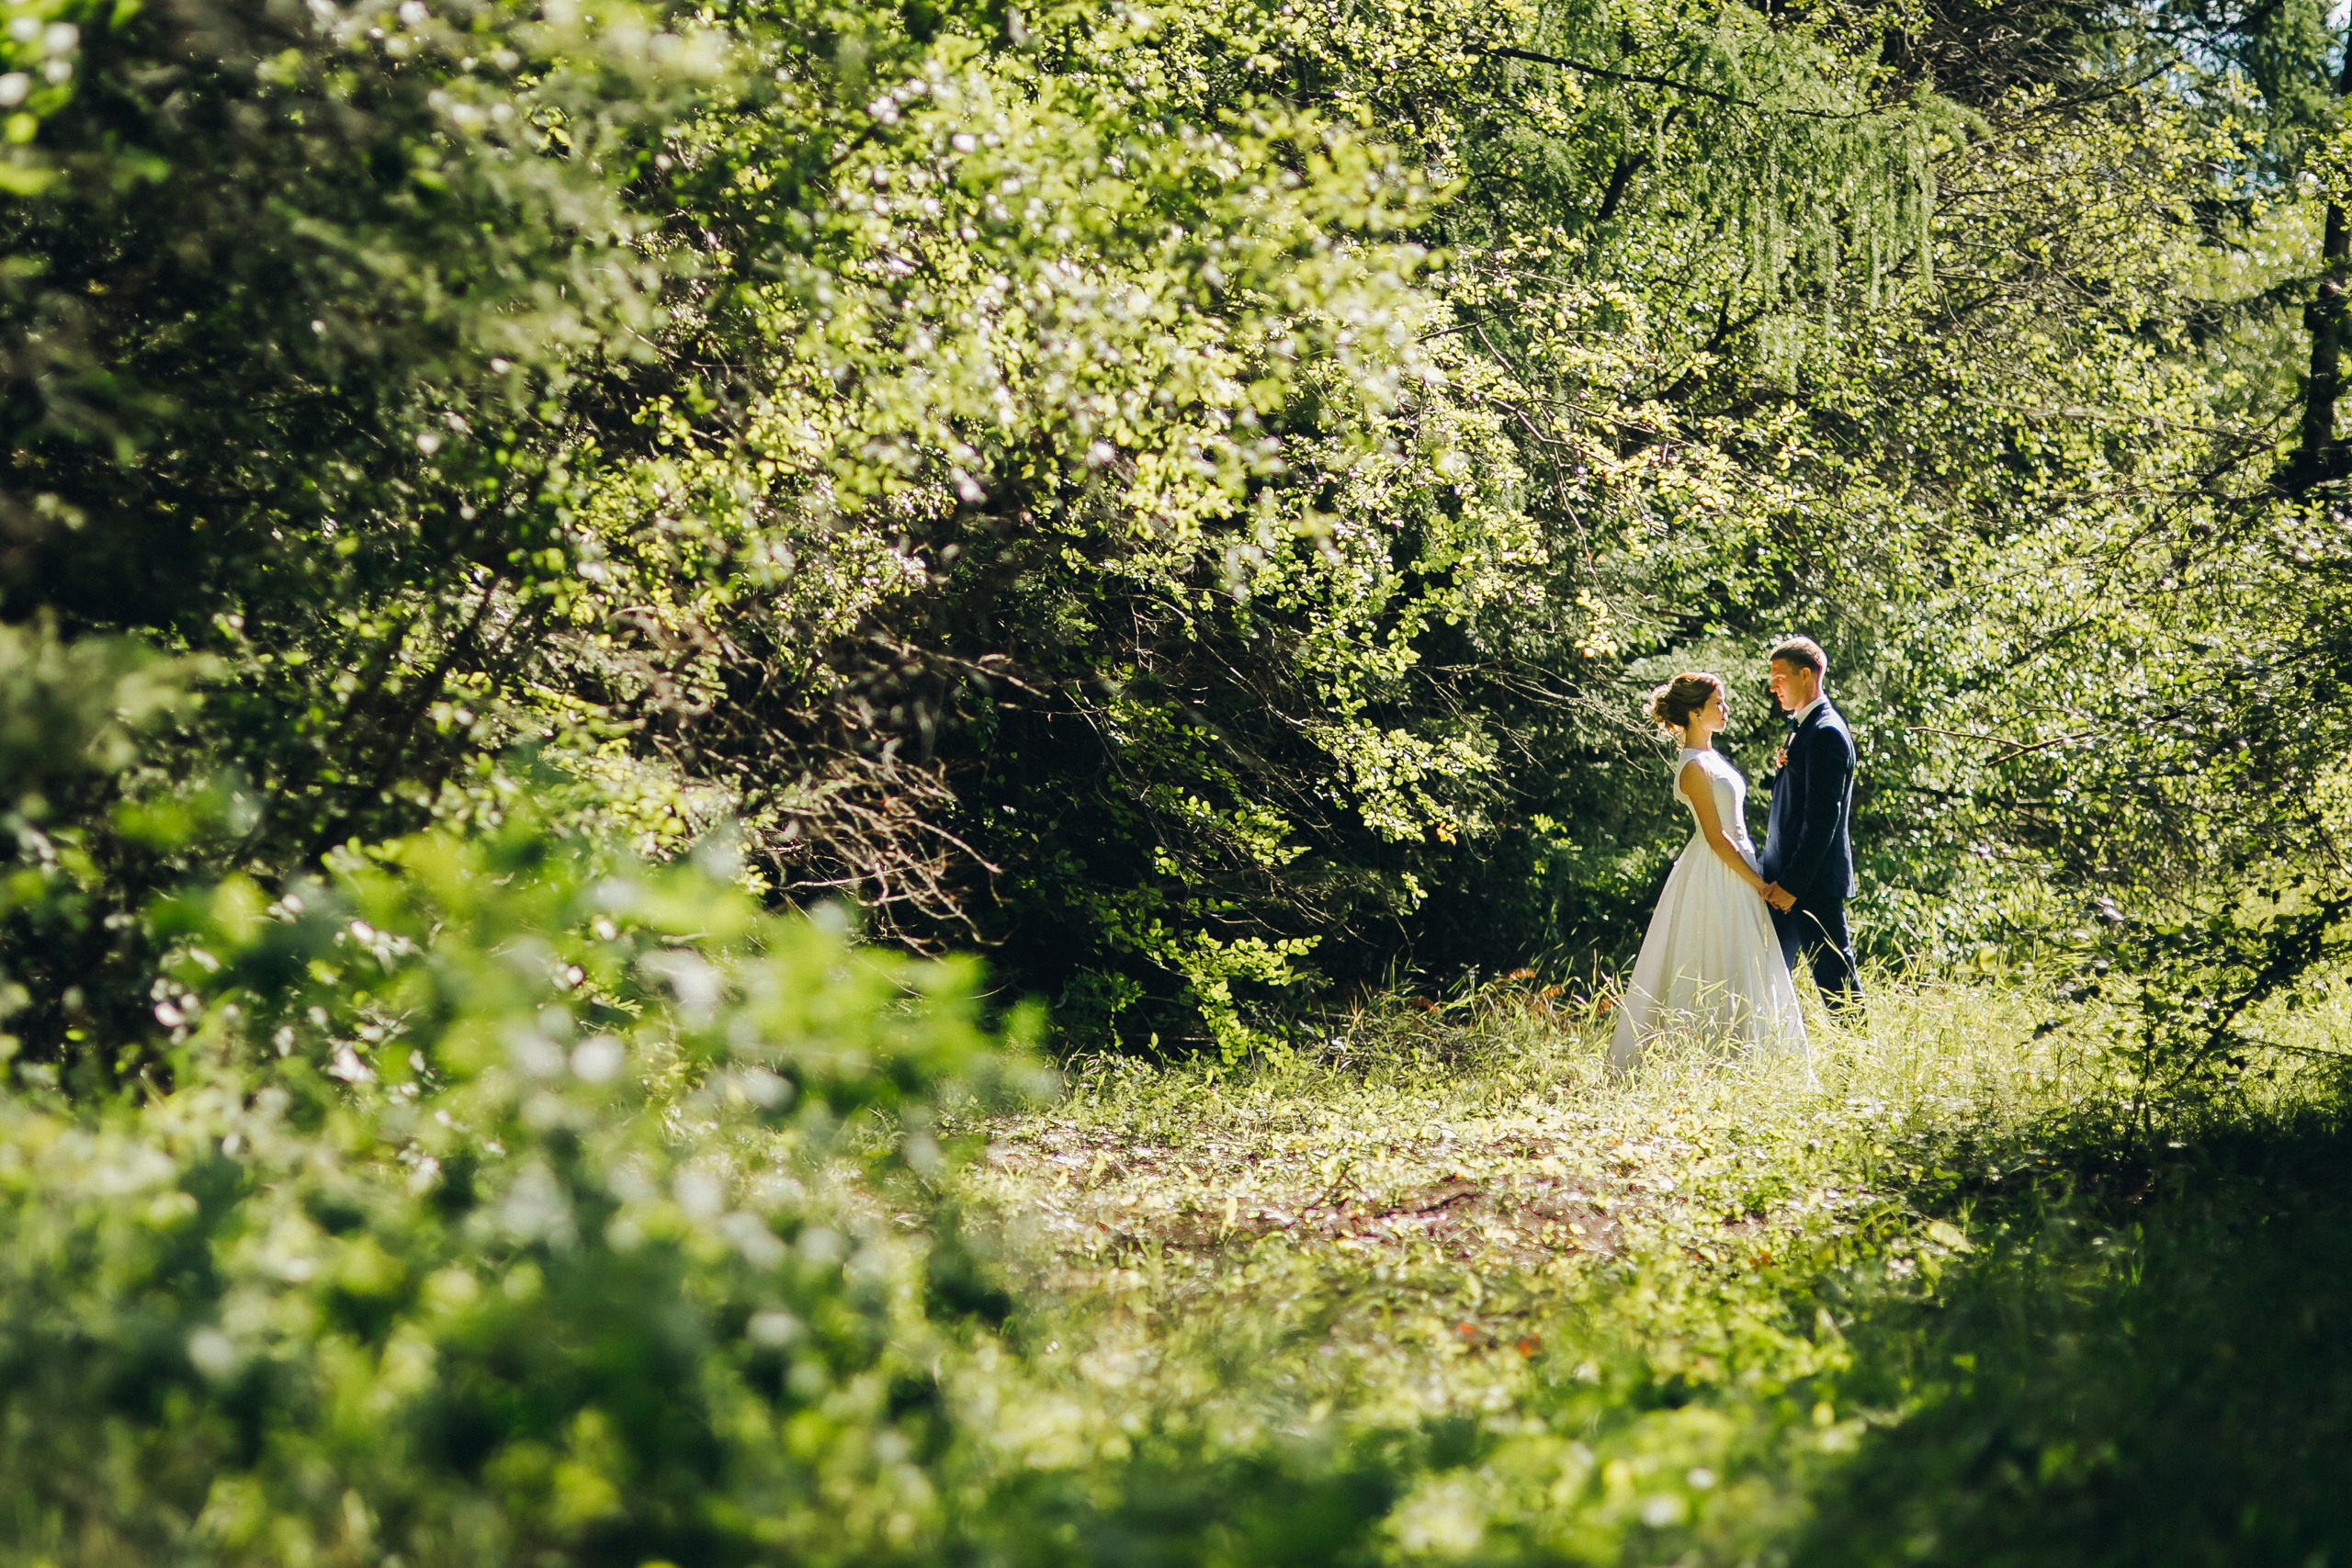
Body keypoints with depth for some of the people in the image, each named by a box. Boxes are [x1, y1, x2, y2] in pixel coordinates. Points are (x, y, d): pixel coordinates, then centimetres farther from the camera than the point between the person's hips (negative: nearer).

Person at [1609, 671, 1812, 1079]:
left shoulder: (1709, 757, 12)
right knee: (1719, 974, -5)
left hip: (1734, 870, 10)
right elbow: (1716, 836, -19)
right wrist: (1758, 883, -15)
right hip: (1717, 877, -10)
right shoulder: (1694, 767, -17)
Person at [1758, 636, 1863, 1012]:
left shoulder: (1826, 733, -15)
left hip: (1813, 883, -10)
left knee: (1833, 975, -4)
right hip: (1788, 881, 10)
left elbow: (1822, 818, -21)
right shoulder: (1803, 728, 15)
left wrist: (1793, 884, -22)